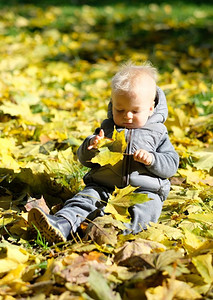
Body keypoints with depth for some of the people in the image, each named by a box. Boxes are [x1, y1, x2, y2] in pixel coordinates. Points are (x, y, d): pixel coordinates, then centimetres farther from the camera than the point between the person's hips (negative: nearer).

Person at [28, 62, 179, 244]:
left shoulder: (157, 133, 10)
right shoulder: (107, 129, 16)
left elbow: (172, 164, 5)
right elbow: (85, 159, 15)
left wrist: (151, 159, -14)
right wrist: (91, 146, -7)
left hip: (144, 190, -2)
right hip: (104, 188, 2)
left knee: (147, 207, -33)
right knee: (84, 199, -25)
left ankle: (123, 228, -59)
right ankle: (62, 225, -49)